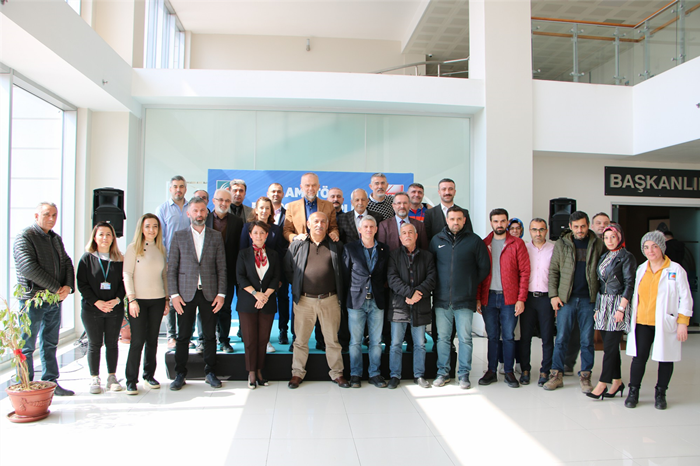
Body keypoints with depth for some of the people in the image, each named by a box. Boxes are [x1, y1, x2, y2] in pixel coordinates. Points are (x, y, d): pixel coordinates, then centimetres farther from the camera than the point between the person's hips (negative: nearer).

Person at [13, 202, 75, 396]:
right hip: (33, 300, -7)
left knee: (50, 344, 13)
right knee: (27, 346, 2)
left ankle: (51, 382, 21)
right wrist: (56, 288, -18)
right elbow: (29, 268, -20)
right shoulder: (25, 237, -9)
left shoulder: (56, 238, 15)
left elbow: (67, 263, 11)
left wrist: (68, 286, -8)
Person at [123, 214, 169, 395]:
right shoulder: (133, 248, -1)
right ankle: (131, 380, 8)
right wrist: (132, 299, -12)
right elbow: (127, 275, -5)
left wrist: (167, 299, 11)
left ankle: (149, 375, 23)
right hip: (138, 299, -4)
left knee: (152, 339, 9)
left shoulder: (161, 249, 11)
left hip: (157, 300, 4)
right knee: (137, 340, -3)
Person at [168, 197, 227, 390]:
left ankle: (210, 373, 19)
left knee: (210, 335, 6)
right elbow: (172, 268, 3)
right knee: (183, 336, 5)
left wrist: (221, 294, -3)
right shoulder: (179, 236, 6)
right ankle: (180, 374, 18)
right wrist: (174, 294, -5)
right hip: (186, 293, 0)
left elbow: (221, 267, 5)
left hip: (209, 293, 1)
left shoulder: (216, 236, 7)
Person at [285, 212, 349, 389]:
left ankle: (336, 373, 21)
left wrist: (339, 292, 6)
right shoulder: (297, 245, 5)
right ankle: (297, 373, 22)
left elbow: (342, 270, 12)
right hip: (304, 300, 0)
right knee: (301, 339, 8)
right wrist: (298, 286, 6)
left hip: (329, 300, 0)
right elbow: (288, 269, 10)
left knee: (333, 339, 8)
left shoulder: (336, 246, 6)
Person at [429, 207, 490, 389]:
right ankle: (443, 372, 20)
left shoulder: (474, 241, 1)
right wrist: (437, 286, 7)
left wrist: (471, 284, 4)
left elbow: (484, 268, 6)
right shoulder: (437, 240, 7)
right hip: (441, 299, 2)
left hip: (465, 300, -2)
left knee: (465, 338, 4)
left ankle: (464, 374, 17)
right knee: (442, 338, 9)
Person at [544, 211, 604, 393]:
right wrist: (553, 294, -3)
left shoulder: (597, 244, 5)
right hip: (566, 298, 0)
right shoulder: (561, 244, 4)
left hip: (588, 299, 0)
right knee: (561, 338, 3)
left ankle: (585, 376, 18)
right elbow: (553, 270, 5)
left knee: (587, 340, 7)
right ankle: (556, 374, 12)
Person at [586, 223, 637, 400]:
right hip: (603, 304, 7)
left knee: (610, 346, -6)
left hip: (618, 304, -7)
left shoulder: (626, 257, -6)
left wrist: (621, 308, -16)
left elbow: (629, 284, -10)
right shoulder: (604, 257, 15)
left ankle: (602, 384, -2)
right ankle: (617, 382, 18)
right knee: (610, 346, 9)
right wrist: (597, 308, 14)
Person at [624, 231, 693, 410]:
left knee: (665, 358, 7)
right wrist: (632, 317, 14)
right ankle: (633, 392, 12)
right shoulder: (641, 269, 10)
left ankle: (660, 394, 22)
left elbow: (685, 298, -4)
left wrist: (683, 323, -9)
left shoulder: (676, 270, -4)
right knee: (639, 357, 0)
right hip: (642, 323, 3)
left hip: (665, 324, -3)